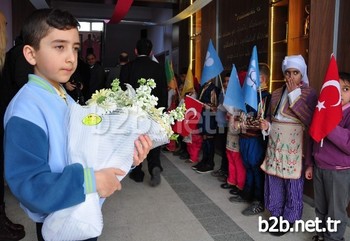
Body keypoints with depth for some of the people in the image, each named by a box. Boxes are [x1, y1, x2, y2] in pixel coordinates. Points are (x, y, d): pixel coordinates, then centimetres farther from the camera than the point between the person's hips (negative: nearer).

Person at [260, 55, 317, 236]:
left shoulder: (309, 93, -6)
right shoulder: (276, 93, 10)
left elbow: (310, 120, -20)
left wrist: (294, 94, -17)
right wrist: (266, 125, -4)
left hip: (294, 147, -5)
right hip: (275, 145, 5)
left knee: (292, 182, 4)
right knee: (274, 179, 12)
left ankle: (289, 218, 21)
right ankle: (276, 214, 29)